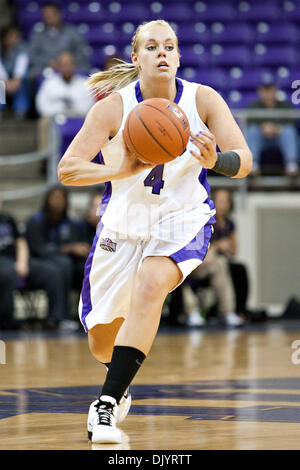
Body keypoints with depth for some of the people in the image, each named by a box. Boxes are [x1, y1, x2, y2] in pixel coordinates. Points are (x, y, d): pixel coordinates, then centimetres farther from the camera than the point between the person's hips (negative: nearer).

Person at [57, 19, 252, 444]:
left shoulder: (203, 100, -12)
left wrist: (216, 161, -38)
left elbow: (244, 160, -14)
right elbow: (67, 170, -17)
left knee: (150, 285, -33)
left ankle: (107, 403, -30)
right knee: (102, 342, 9)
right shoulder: (113, 107, -14)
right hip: (123, 222, 2)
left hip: (182, 219, -1)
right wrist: (122, 170, -33)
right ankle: (121, 382, 48)